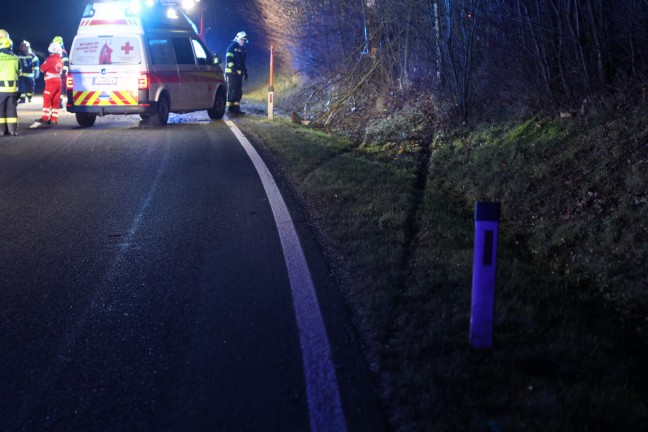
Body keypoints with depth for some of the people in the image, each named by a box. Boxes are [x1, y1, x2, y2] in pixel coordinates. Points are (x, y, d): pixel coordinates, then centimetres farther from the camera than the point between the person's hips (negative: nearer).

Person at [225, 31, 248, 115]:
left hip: (239, 73, 8)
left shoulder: (243, 49, 19)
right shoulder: (232, 47, -6)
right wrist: (233, 68, -24)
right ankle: (230, 107, -6)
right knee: (231, 90, -8)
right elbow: (229, 59, -15)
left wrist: (245, 72, 22)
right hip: (231, 72, -8)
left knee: (238, 91, 6)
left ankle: (236, 108, 10)